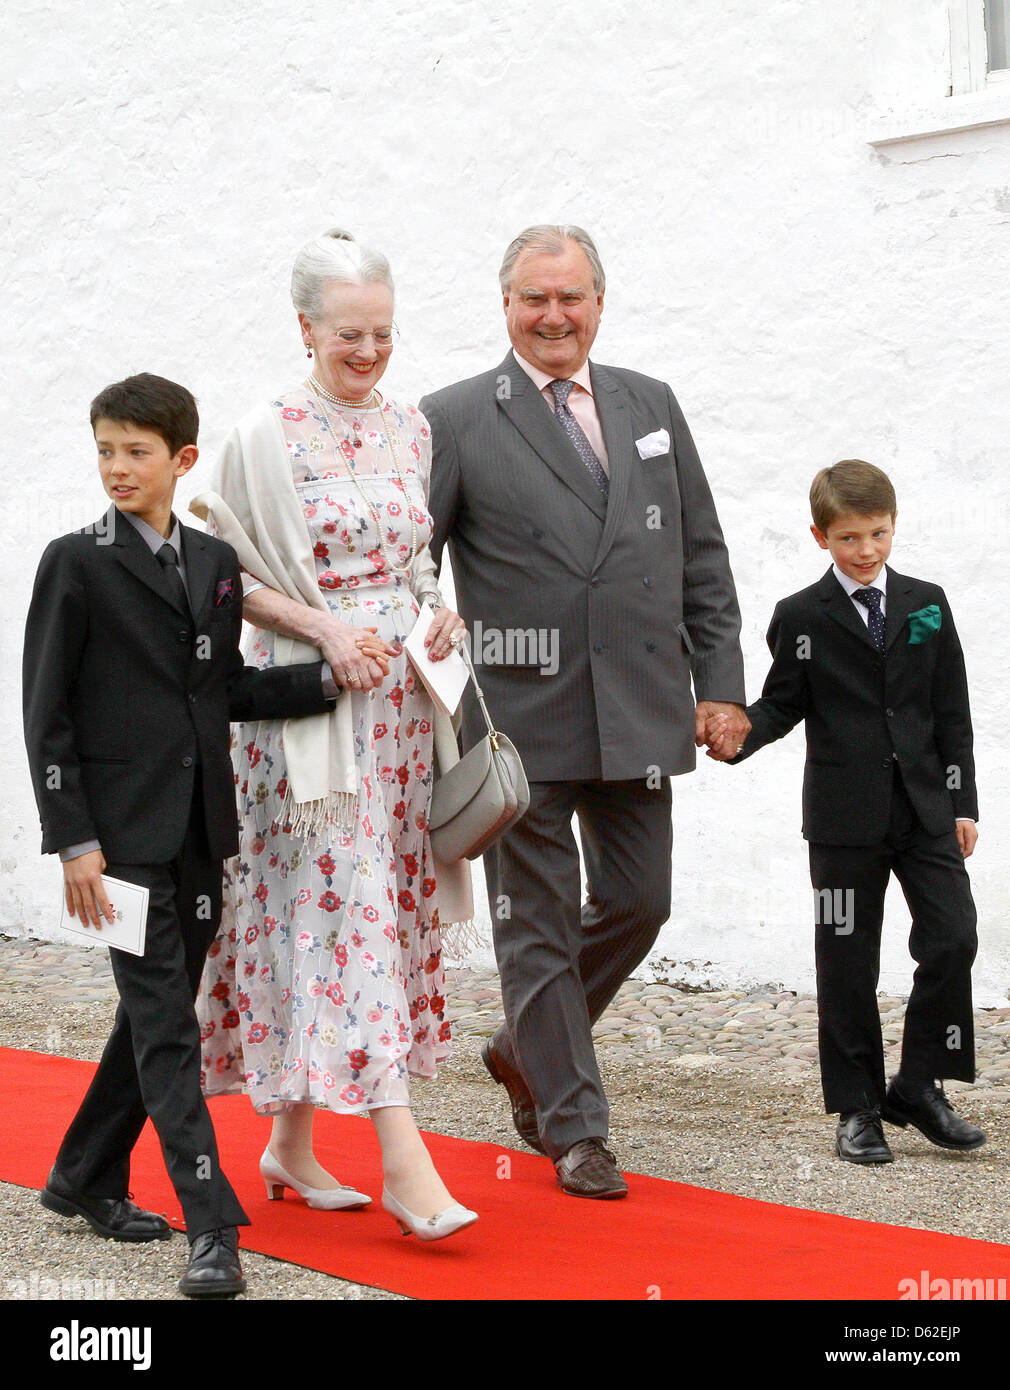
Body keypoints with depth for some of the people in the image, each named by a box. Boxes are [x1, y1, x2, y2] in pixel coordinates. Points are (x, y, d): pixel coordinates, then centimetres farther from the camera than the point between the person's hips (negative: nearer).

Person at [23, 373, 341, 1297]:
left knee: (155, 1016, 14)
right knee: (165, 1028, -7)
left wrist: (330, 679, 4)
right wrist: (74, 841, -12)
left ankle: (85, 1179, 31)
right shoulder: (76, 563, -5)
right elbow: (46, 713, -6)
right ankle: (212, 1227, -6)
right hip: (124, 834, -6)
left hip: (200, 834, 6)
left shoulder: (216, 563, 11)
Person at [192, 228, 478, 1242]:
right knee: (348, 912, -10)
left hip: (398, 699, 6)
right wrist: (322, 628, -15)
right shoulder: (268, 435, -5)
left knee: (371, 910, 8)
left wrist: (437, 614, 3)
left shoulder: (410, 428, 11)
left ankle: (291, 1142, 20)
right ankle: (404, 1162, -11)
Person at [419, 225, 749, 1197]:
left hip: (639, 714, 4)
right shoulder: (455, 421, -2)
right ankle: (573, 1128, 15)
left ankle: (524, 1049, 34)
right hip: (520, 717, -4)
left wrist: (719, 679, 6)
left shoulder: (651, 406, 11)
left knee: (637, 902, 10)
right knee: (538, 924, 3)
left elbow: (701, 557, 13)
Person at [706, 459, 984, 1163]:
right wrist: (737, 735, -18)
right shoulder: (801, 618, 1)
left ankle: (917, 1087, 10)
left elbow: (952, 711, 10)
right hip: (846, 818, -2)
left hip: (925, 807, 2)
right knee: (848, 962, 2)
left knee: (953, 939, -5)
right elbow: (783, 704, 3)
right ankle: (858, 1106, 13)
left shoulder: (927, 605, 8)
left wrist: (961, 802, 6)